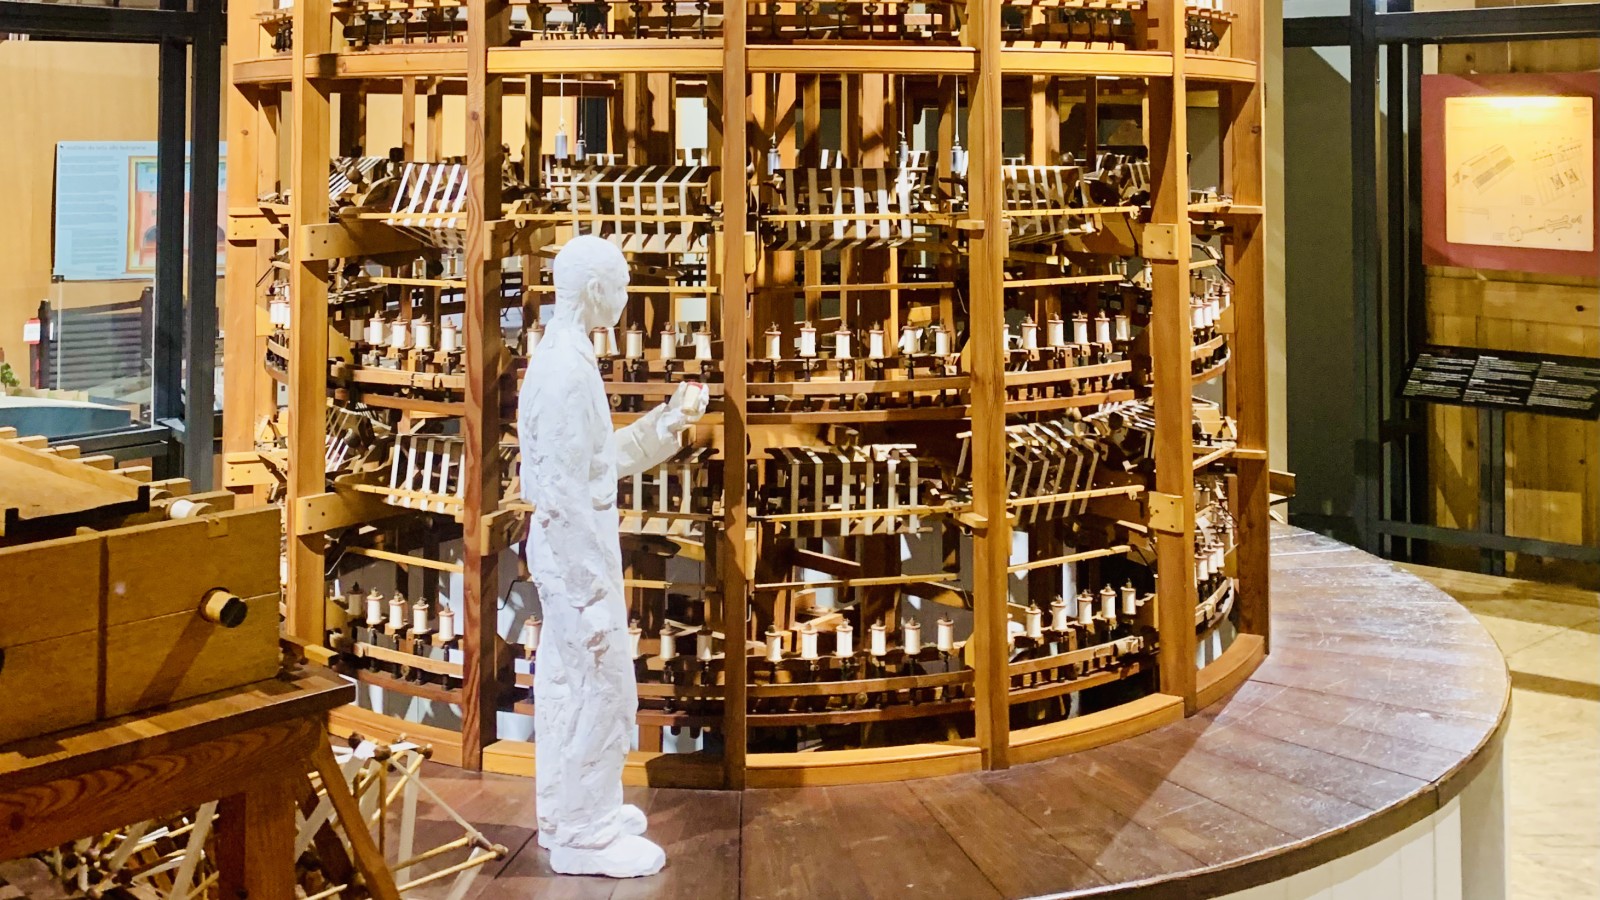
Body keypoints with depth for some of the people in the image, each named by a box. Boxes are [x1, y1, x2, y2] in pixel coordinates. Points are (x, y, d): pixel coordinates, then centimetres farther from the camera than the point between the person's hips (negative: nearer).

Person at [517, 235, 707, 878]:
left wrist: (669, 421, 11)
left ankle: (567, 812, 31)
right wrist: (594, 593, -21)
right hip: (577, 551, -10)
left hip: (564, 549, 10)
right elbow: (566, 491, -23)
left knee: (567, 687, 18)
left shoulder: (561, 356, 9)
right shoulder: (567, 368, -21)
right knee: (603, 692, 0)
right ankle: (584, 835, 11)